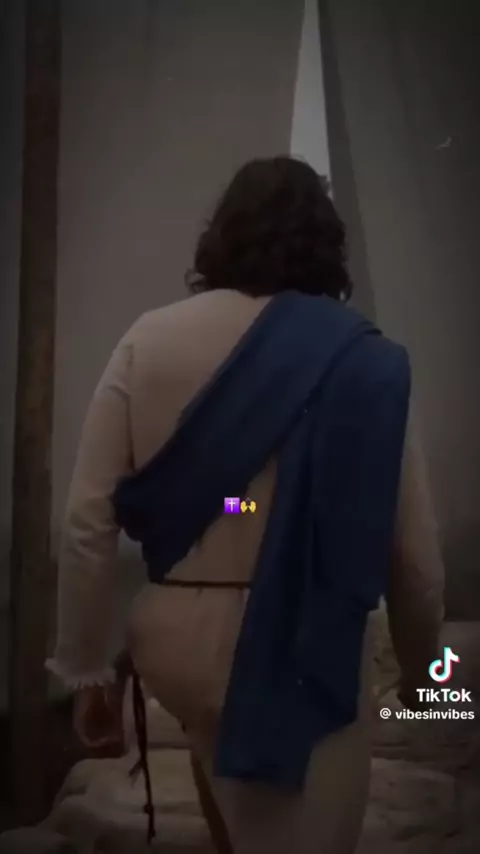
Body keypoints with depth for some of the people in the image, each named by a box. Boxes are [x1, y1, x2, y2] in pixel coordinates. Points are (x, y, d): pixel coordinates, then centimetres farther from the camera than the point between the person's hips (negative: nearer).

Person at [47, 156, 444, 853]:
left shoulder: (148, 340, -6)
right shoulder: (365, 361, -8)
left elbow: (90, 522, -7)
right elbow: (414, 554, -6)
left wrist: (86, 666, 6)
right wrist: (418, 667, 13)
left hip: (174, 639, 4)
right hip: (304, 658, -3)